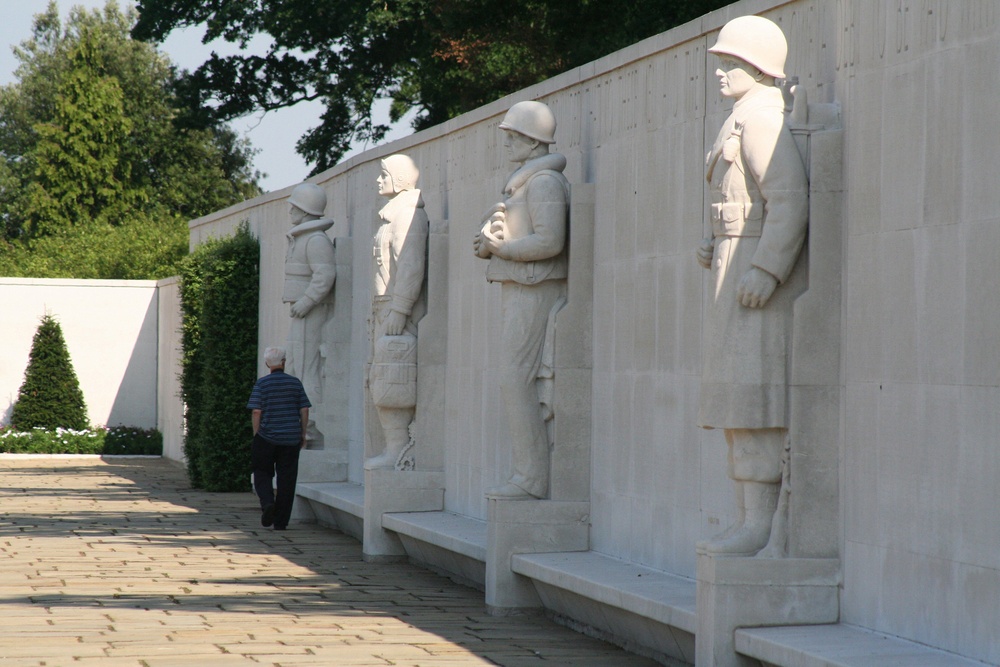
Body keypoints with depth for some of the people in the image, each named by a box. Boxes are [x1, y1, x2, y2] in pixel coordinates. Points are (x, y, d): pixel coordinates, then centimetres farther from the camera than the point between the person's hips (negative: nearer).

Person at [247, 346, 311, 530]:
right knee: (287, 479, 6)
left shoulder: (262, 384, -4)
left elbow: (256, 412, -8)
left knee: (262, 474, 11)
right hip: (291, 439, 2)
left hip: (267, 438, -2)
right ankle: (281, 521, 6)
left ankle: (267, 502, -17)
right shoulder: (295, 383, 3)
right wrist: (303, 435, 12)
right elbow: (304, 410, 3)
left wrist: (256, 435, 2)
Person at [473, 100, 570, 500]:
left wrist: (499, 247, -13)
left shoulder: (545, 180, -11)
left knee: (517, 380, -14)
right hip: (520, 291, 10)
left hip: (535, 291, -10)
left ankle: (531, 480, -15)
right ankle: (529, 476, 6)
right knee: (519, 383, 6)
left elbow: (550, 242, -22)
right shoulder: (524, 180, 21)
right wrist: (488, 245, 7)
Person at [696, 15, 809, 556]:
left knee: (751, 395, -13)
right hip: (738, 268, 11)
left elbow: (790, 201, -22)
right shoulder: (744, 121, 21)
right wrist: (716, 249, 17)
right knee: (737, 404, 10)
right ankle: (747, 521, 12)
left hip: (756, 270, -11)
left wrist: (763, 270, -27)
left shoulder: (760, 118, -12)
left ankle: (760, 526, -14)